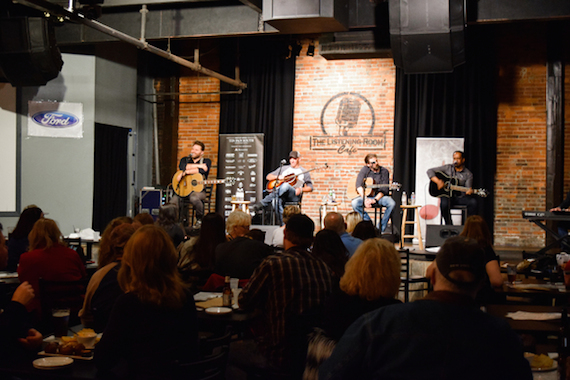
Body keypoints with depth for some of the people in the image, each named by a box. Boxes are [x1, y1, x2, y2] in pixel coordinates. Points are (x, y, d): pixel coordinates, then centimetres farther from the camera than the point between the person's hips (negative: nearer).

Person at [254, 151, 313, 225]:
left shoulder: (304, 172, 20)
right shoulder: (283, 168, 27)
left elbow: (310, 187, 16)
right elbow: (268, 177, 25)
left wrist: (301, 189, -4)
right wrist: (278, 177, 3)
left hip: (294, 195, -2)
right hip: (281, 194, 2)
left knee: (285, 185, -40)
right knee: (278, 201, -40)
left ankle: (262, 204, -48)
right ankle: (281, 224, -41)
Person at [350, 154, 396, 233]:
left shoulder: (384, 171, -3)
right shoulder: (365, 169, -2)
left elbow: (384, 189, -9)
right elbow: (358, 185, -12)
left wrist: (375, 200, -23)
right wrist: (365, 199, -25)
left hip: (380, 196, 0)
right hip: (366, 196, 1)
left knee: (391, 203, -31)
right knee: (355, 203, -28)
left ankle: (381, 228, -16)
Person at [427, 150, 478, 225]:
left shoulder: (468, 174, 5)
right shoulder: (448, 168, 5)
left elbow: (468, 187, -4)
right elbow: (430, 171, 1)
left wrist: (469, 191, -30)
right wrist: (438, 181, -15)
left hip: (460, 197, 1)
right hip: (447, 195, -1)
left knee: (473, 202, -28)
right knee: (444, 204, -35)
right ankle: (449, 227, -20)